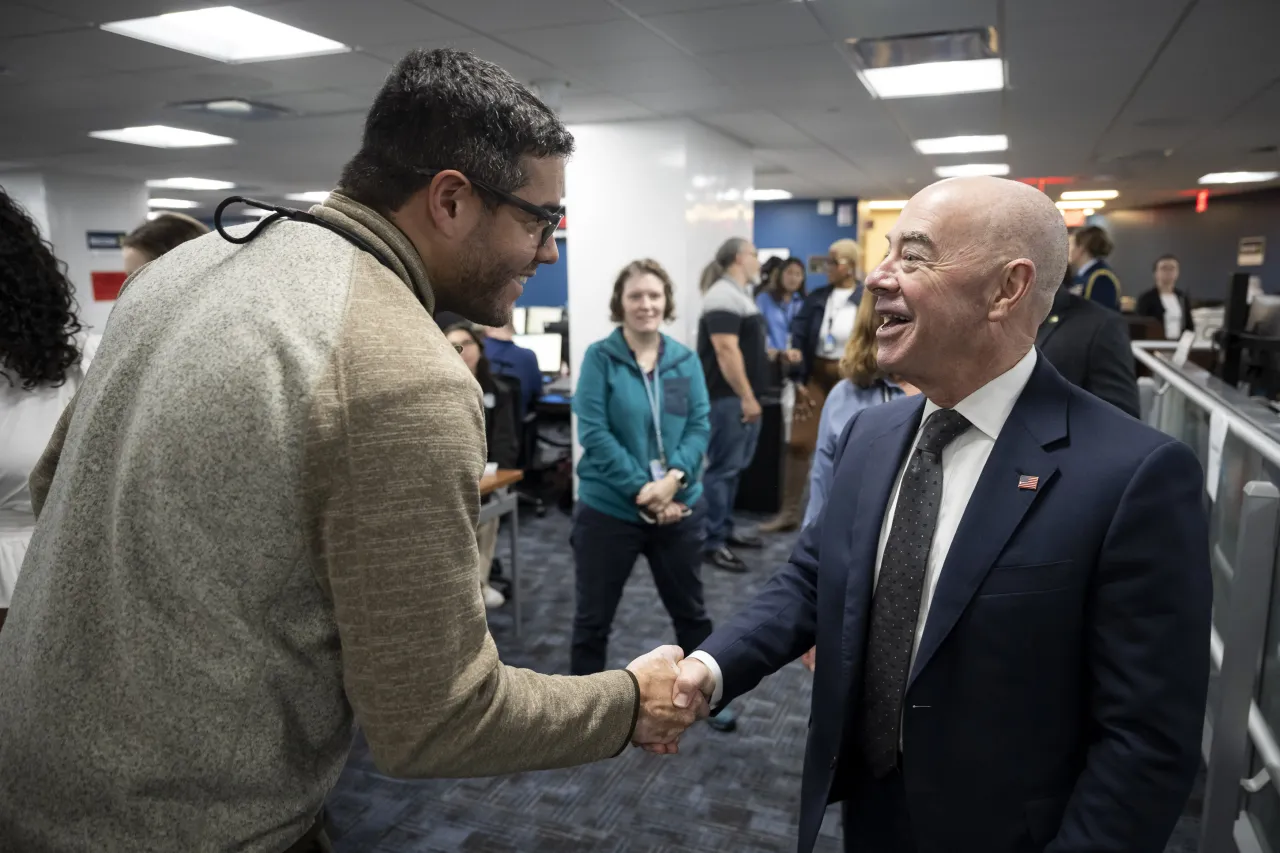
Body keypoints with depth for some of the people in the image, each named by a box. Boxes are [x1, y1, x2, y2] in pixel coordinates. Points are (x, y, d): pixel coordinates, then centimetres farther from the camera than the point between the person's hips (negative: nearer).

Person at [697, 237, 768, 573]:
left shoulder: (740, 294, 18)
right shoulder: (723, 296, -15)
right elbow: (726, 350, -23)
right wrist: (747, 397, -22)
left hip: (741, 395, 11)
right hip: (729, 398, -10)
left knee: (734, 467, 16)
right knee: (722, 468, -6)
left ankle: (725, 529, 26)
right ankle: (712, 543, 1)